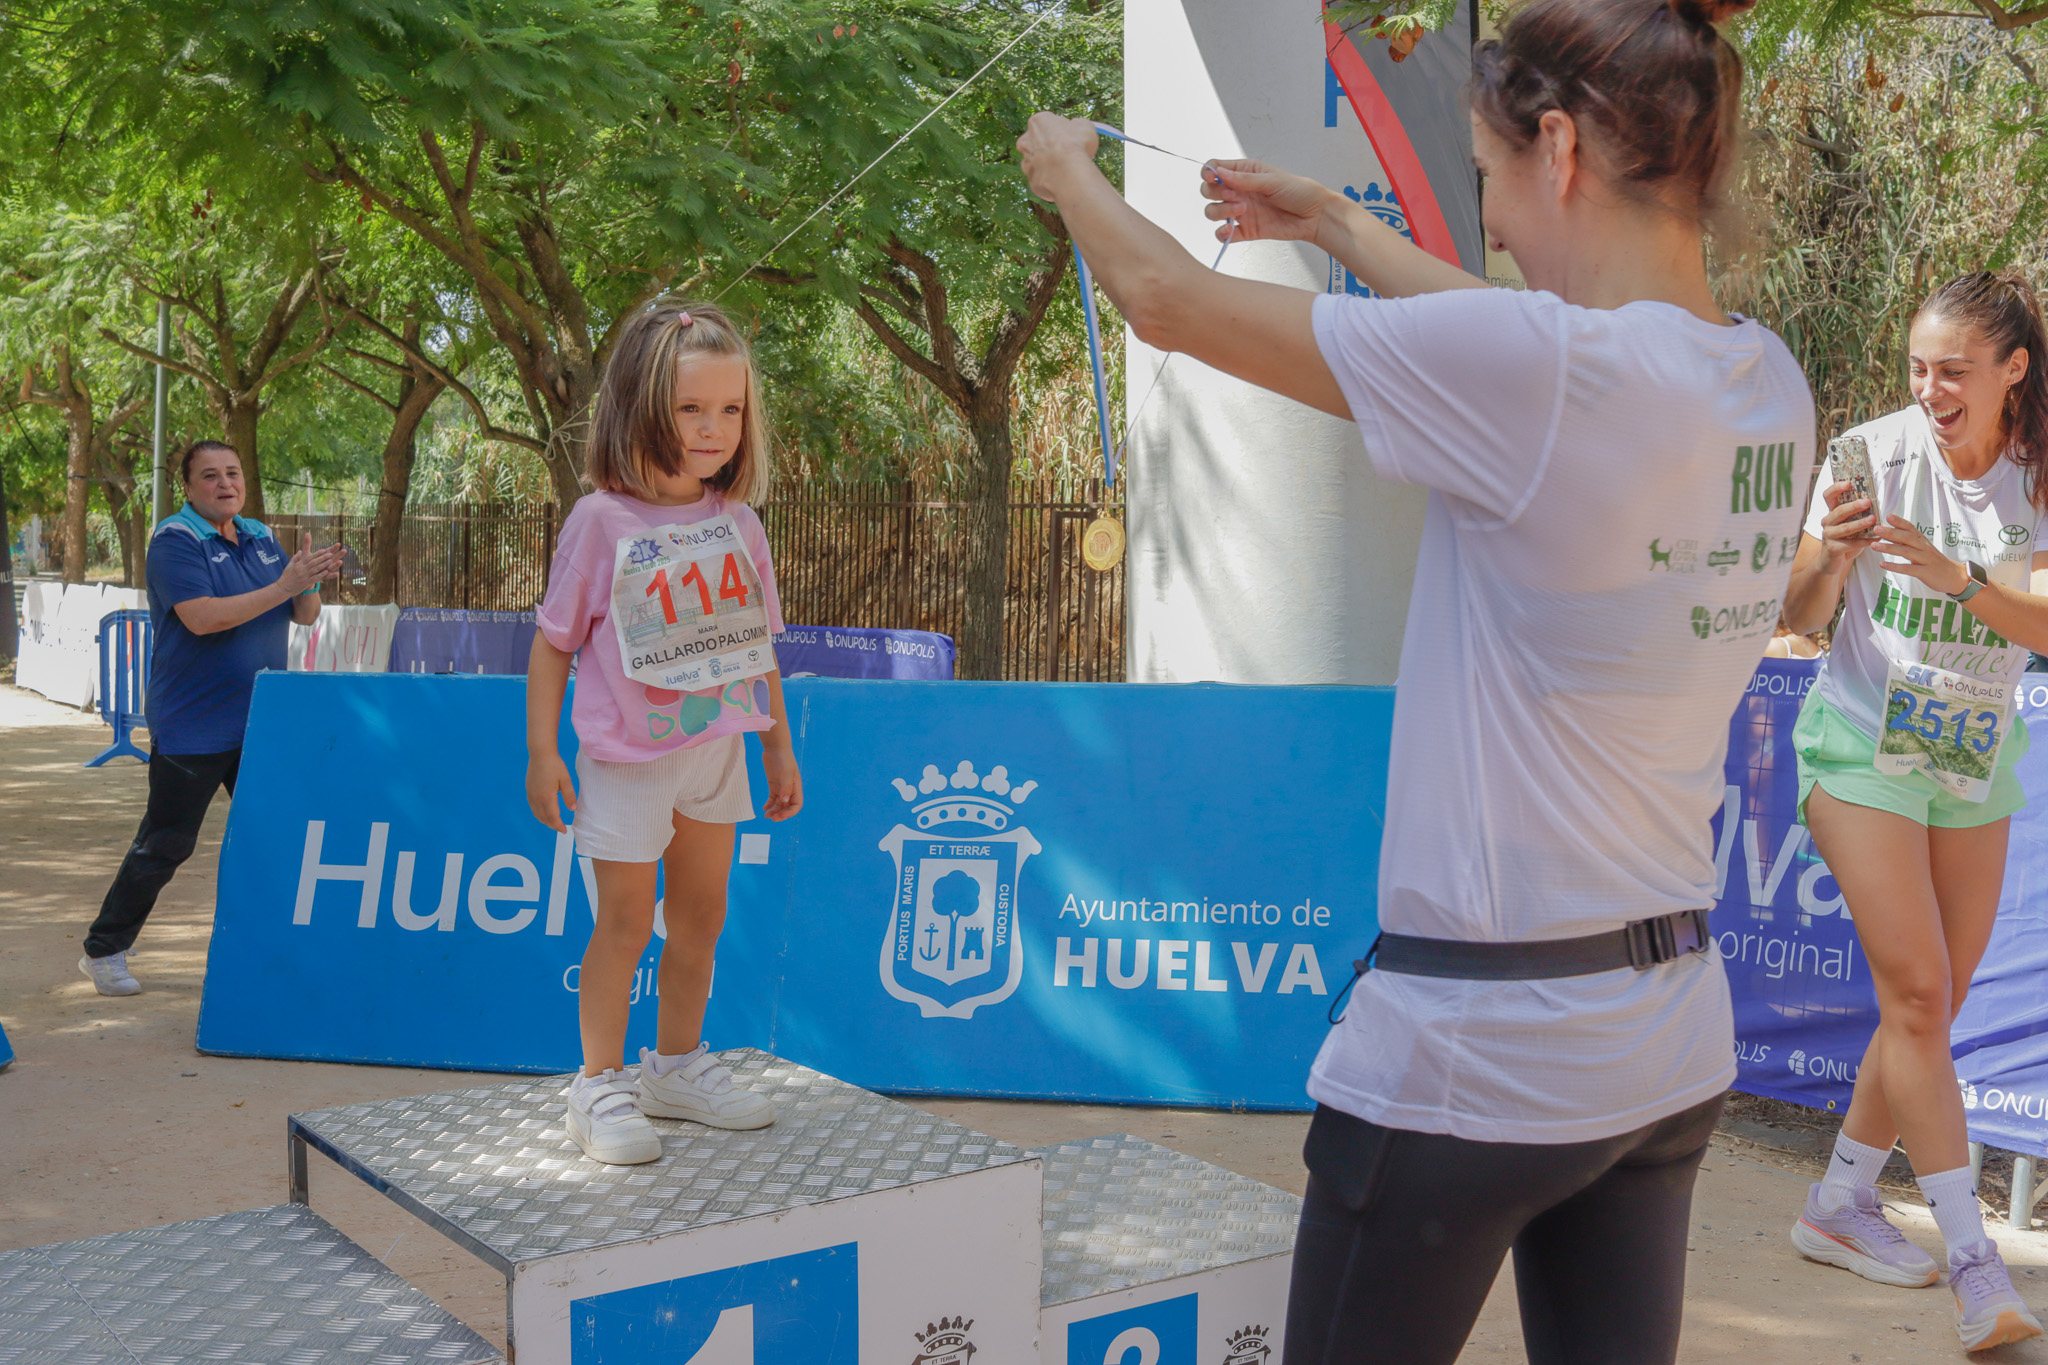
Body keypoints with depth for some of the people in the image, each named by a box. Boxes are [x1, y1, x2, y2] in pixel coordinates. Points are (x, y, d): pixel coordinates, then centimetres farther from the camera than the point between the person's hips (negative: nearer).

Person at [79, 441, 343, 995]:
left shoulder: (260, 537, 10)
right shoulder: (174, 540, -11)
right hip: (193, 727, -7)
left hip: (261, 721, 7)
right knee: (164, 846, -1)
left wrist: (310, 581, -11)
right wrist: (284, 585, -25)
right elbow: (203, 618, -24)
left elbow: (303, 616, 11)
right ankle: (103, 951, 15)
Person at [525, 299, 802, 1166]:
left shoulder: (738, 523, 2)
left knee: (701, 914, 15)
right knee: (624, 922, 2)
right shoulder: (602, 521, -11)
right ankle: (600, 1086, 16)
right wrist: (541, 752, -10)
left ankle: (676, 1067, 31)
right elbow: (554, 642, -7)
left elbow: (756, 642, 10)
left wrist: (780, 747, 12)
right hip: (627, 756, -5)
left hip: (717, 747, 5)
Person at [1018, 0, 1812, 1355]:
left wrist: (1067, 168, 10)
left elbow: (1170, 299, -10)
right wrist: (1335, 218, 33)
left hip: (1471, 1048, -7)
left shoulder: (1535, 370, -21)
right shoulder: (1768, 387, 1)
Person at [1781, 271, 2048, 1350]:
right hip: (1864, 745, -4)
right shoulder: (1875, 453, -9)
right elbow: (1797, 616, -9)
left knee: (1935, 1004, 8)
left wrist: (1955, 576, -33)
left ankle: (1841, 1204, 23)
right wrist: (1832, 553, -30)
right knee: (1916, 993, -12)